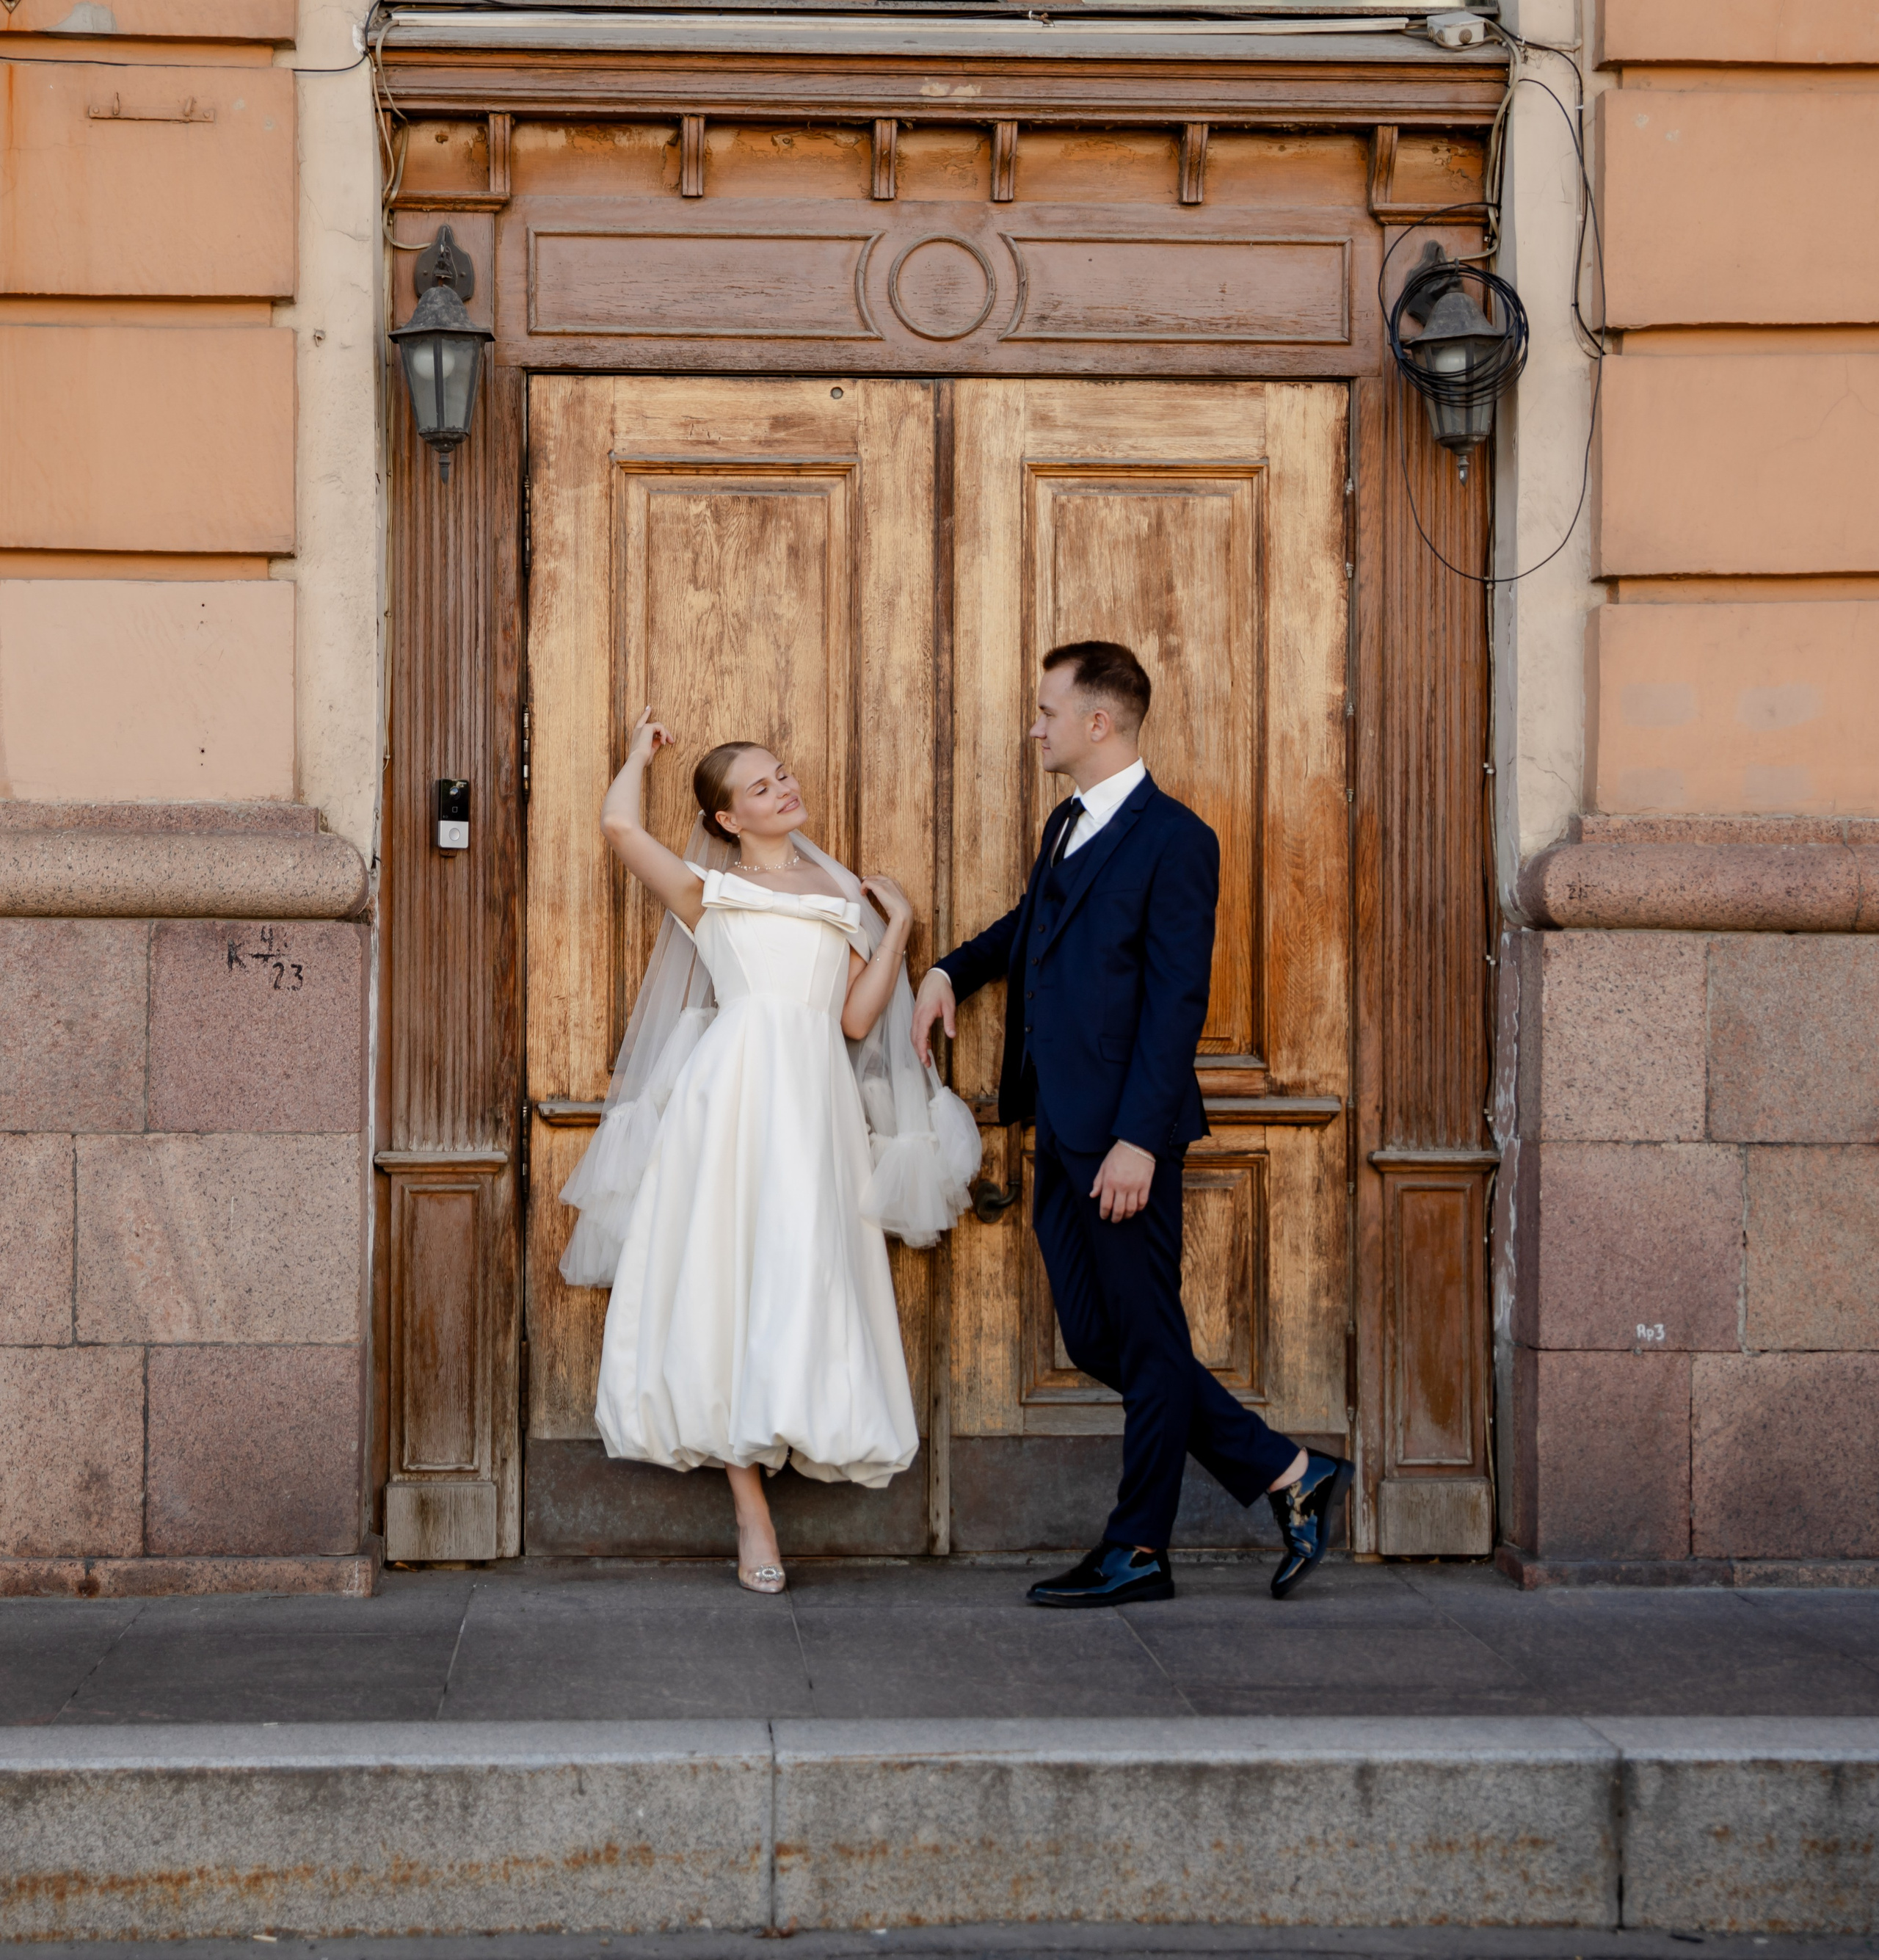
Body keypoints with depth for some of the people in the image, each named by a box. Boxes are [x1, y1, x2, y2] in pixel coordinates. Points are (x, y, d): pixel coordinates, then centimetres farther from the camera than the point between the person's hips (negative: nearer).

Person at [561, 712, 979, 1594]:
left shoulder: (844, 894, 20)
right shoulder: (710, 892, 13)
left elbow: (858, 1017, 12)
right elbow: (620, 825, -3)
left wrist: (898, 925, 9)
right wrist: (642, 752, 15)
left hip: (817, 1101, 2)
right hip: (733, 1090, -2)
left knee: (805, 1283, -5)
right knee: (728, 1282, -6)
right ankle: (750, 1509, -3)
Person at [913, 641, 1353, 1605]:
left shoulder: (1173, 839, -11)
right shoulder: (1065, 827, 16)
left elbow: (1177, 1002, -16)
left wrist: (1139, 1139, -20)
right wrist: (951, 970, 19)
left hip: (1123, 1139, -9)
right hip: (1061, 1131, 10)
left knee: (1146, 1343, 2)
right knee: (1096, 1342, 11)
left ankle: (1139, 1551, 12)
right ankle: (1288, 1476, 18)